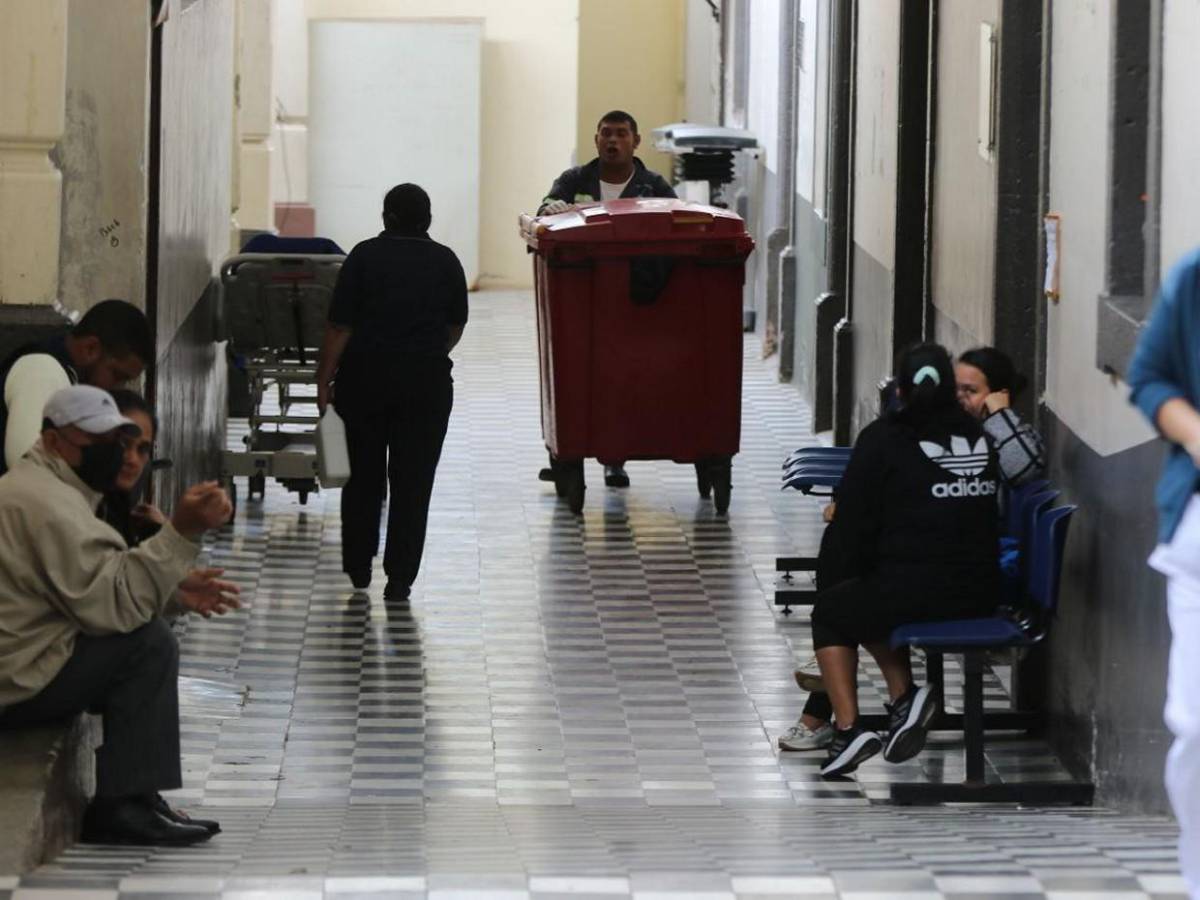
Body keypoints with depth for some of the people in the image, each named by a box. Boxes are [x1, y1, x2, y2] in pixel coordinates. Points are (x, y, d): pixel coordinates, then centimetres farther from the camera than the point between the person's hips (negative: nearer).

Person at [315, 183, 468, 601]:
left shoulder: (364, 256, -5)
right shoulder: (445, 262, 1)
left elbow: (340, 326, -8)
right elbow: (456, 327, 11)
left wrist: (325, 379, -2)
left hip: (366, 377, 0)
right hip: (426, 381, 0)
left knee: (363, 474, 14)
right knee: (413, 481, 4)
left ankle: (358, 567, 22)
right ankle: (400, 578, 1)